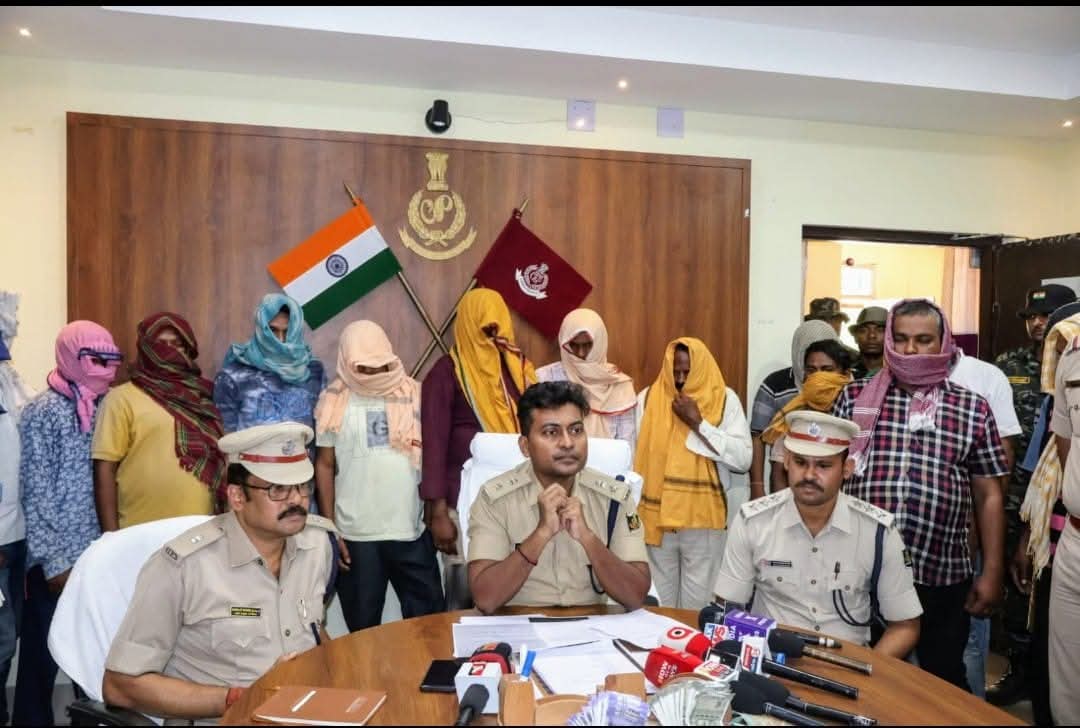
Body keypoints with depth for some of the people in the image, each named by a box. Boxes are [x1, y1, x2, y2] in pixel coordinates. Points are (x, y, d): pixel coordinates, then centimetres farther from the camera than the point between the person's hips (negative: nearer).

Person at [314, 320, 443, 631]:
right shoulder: (334, 402, 0)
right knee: (363, 625, 12)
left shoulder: (413, 394, 3)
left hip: (412, 529, 1)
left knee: (429, 617, 9)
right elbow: (325, 465, 3)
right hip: (356, 534, -1)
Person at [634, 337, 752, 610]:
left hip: (704, 519, -1)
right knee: (658, 598, 13)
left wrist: (698, 424, -15)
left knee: (696, 602, 9)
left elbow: (743, 460, -10)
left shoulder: (725, 400, -2)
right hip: (655, 516, 1)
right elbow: (630, 454, 1)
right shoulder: (648, 398, 2)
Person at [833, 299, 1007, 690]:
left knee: (945, 681, 16)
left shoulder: (973, 408, 3)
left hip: (941, 574, 0)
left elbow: (988, 495, 6)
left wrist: (992, 572, 3)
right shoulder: (854, 396, 1)